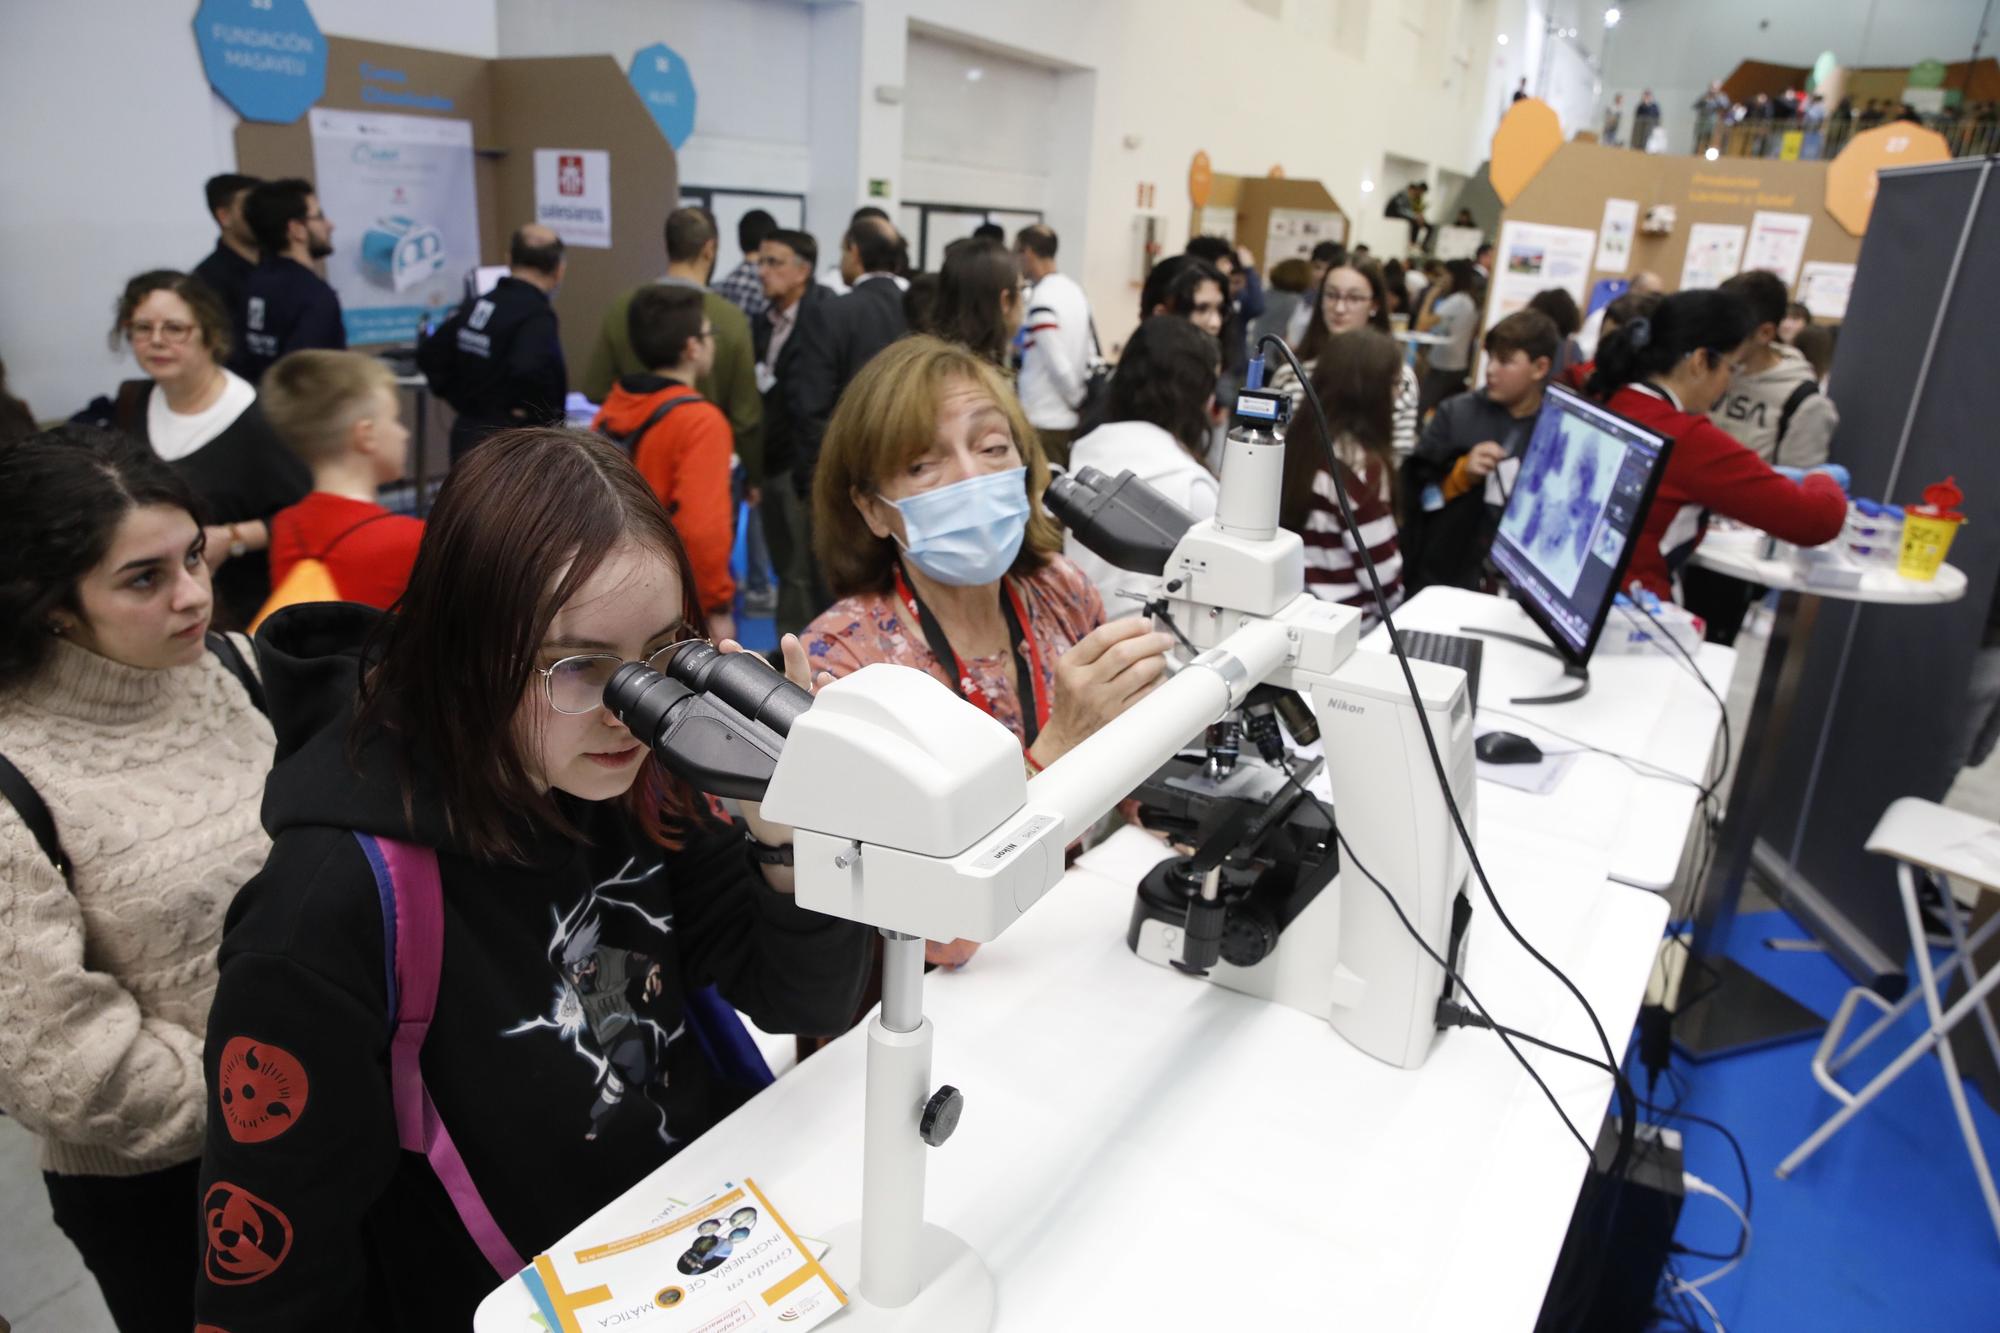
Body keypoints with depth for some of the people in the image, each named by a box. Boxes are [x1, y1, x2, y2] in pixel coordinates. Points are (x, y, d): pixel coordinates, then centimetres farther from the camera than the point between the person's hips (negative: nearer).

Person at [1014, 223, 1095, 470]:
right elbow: (1091, 355, 13)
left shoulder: (1042, 299, -15)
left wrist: (1077, 399, -4)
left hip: (1044, 421, -8)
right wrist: (1084, 400, 13)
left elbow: (1058, 364, -18)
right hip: (1072, 420, 8)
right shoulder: (1074, 290, 11)